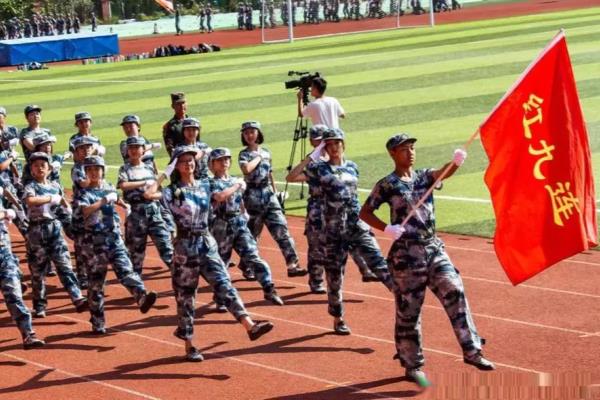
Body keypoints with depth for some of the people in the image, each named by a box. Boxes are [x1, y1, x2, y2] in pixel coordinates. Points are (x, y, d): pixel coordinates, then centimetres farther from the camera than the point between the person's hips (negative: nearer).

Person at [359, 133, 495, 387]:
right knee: (408, 310, 2)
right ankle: (412, 365, 14)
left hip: (434, 249, 4)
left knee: (455, 293, -7)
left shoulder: (424, 177, 9)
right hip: (406, 253, -4)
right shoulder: (387, 185, -3)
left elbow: (444, 173, -11)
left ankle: (472, 351, -2)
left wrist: (457, 162, -33)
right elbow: (365, 213, -2)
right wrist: (387, 228, -17)